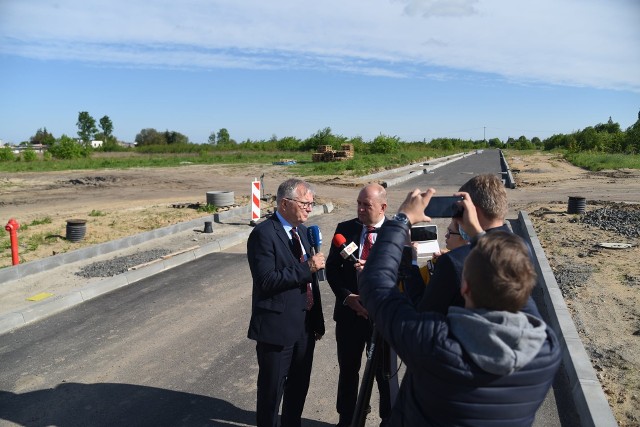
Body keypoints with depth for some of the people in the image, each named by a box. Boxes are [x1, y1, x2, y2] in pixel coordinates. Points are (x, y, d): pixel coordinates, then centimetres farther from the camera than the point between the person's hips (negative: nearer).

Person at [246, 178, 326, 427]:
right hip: (277, 326, -7)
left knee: (300, 385, 23)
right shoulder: (263, 233, -17)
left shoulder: (301, 230, 8)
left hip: (305, 324, 8)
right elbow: (266, 280, -25)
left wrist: (318, 320, 13)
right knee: (272, 388, 12)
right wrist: (306, 268, -23)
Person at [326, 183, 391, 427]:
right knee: (348, 370, 18)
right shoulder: (345, 229, -1)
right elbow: (332, 267, 1)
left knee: (384, 371, 15)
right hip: (349, 311, 3)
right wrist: (346, 296, -12)